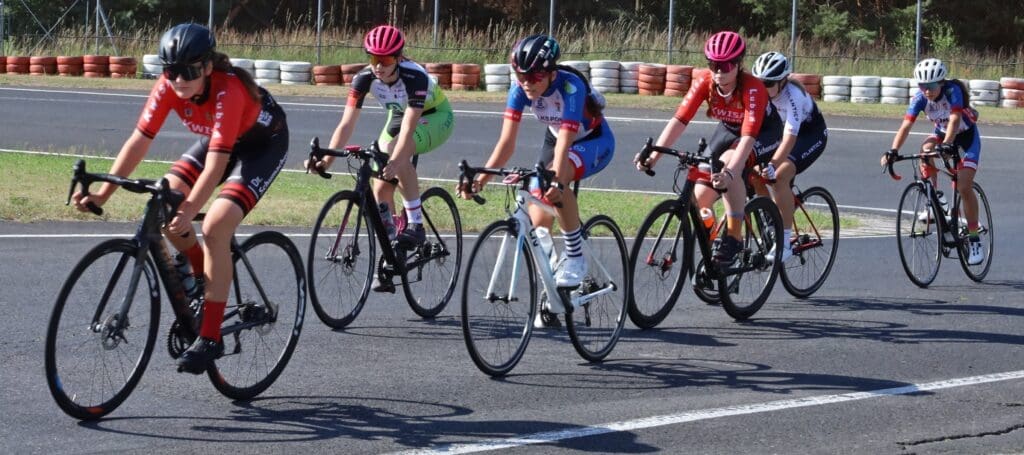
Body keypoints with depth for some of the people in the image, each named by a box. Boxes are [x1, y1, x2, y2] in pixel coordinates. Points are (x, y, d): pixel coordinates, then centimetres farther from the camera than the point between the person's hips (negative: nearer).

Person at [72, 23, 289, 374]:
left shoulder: (228, 91, -38)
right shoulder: (168, 86, -21)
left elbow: (217, 163, -42)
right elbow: (139, 141, -21)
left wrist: (188, 211, -51)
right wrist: (103, 193, -28)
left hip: (263, 143, -7)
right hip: (216, 138, 7)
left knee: (215, 227, -24)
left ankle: (210, 338, -19)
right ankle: (203, 277, 16)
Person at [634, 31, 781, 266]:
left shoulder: (752, 88, -35)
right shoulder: (704, 82, -23)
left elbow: (748, 137, -44)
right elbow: (679, 119, -30)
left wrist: (730, 171, -59)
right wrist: (653, 155, -43)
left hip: (763, 133, -5)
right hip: (728, 129, 5)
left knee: (730, 162, -37)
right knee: (700, 198, -9)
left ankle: (733, 238, -28)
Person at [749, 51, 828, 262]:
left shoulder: (793, 96, -34)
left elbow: (789, 140, -42)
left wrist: (772, 165, -54)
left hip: (811, 135, -7)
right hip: (779, 130, 7)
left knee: (779, 177, -27)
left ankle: (785, 242, -23)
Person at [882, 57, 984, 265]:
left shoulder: (953, 91, -31)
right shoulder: (920, 99, -20)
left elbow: (955, 119, -44)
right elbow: (906, 126, -27)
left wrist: (946, 144, -60)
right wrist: (893, 151, -41)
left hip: (967, 134, -4)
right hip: (941, 133, 4)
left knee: (964, 188, -17)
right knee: (926, 149, -31)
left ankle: (974, 240, -5)